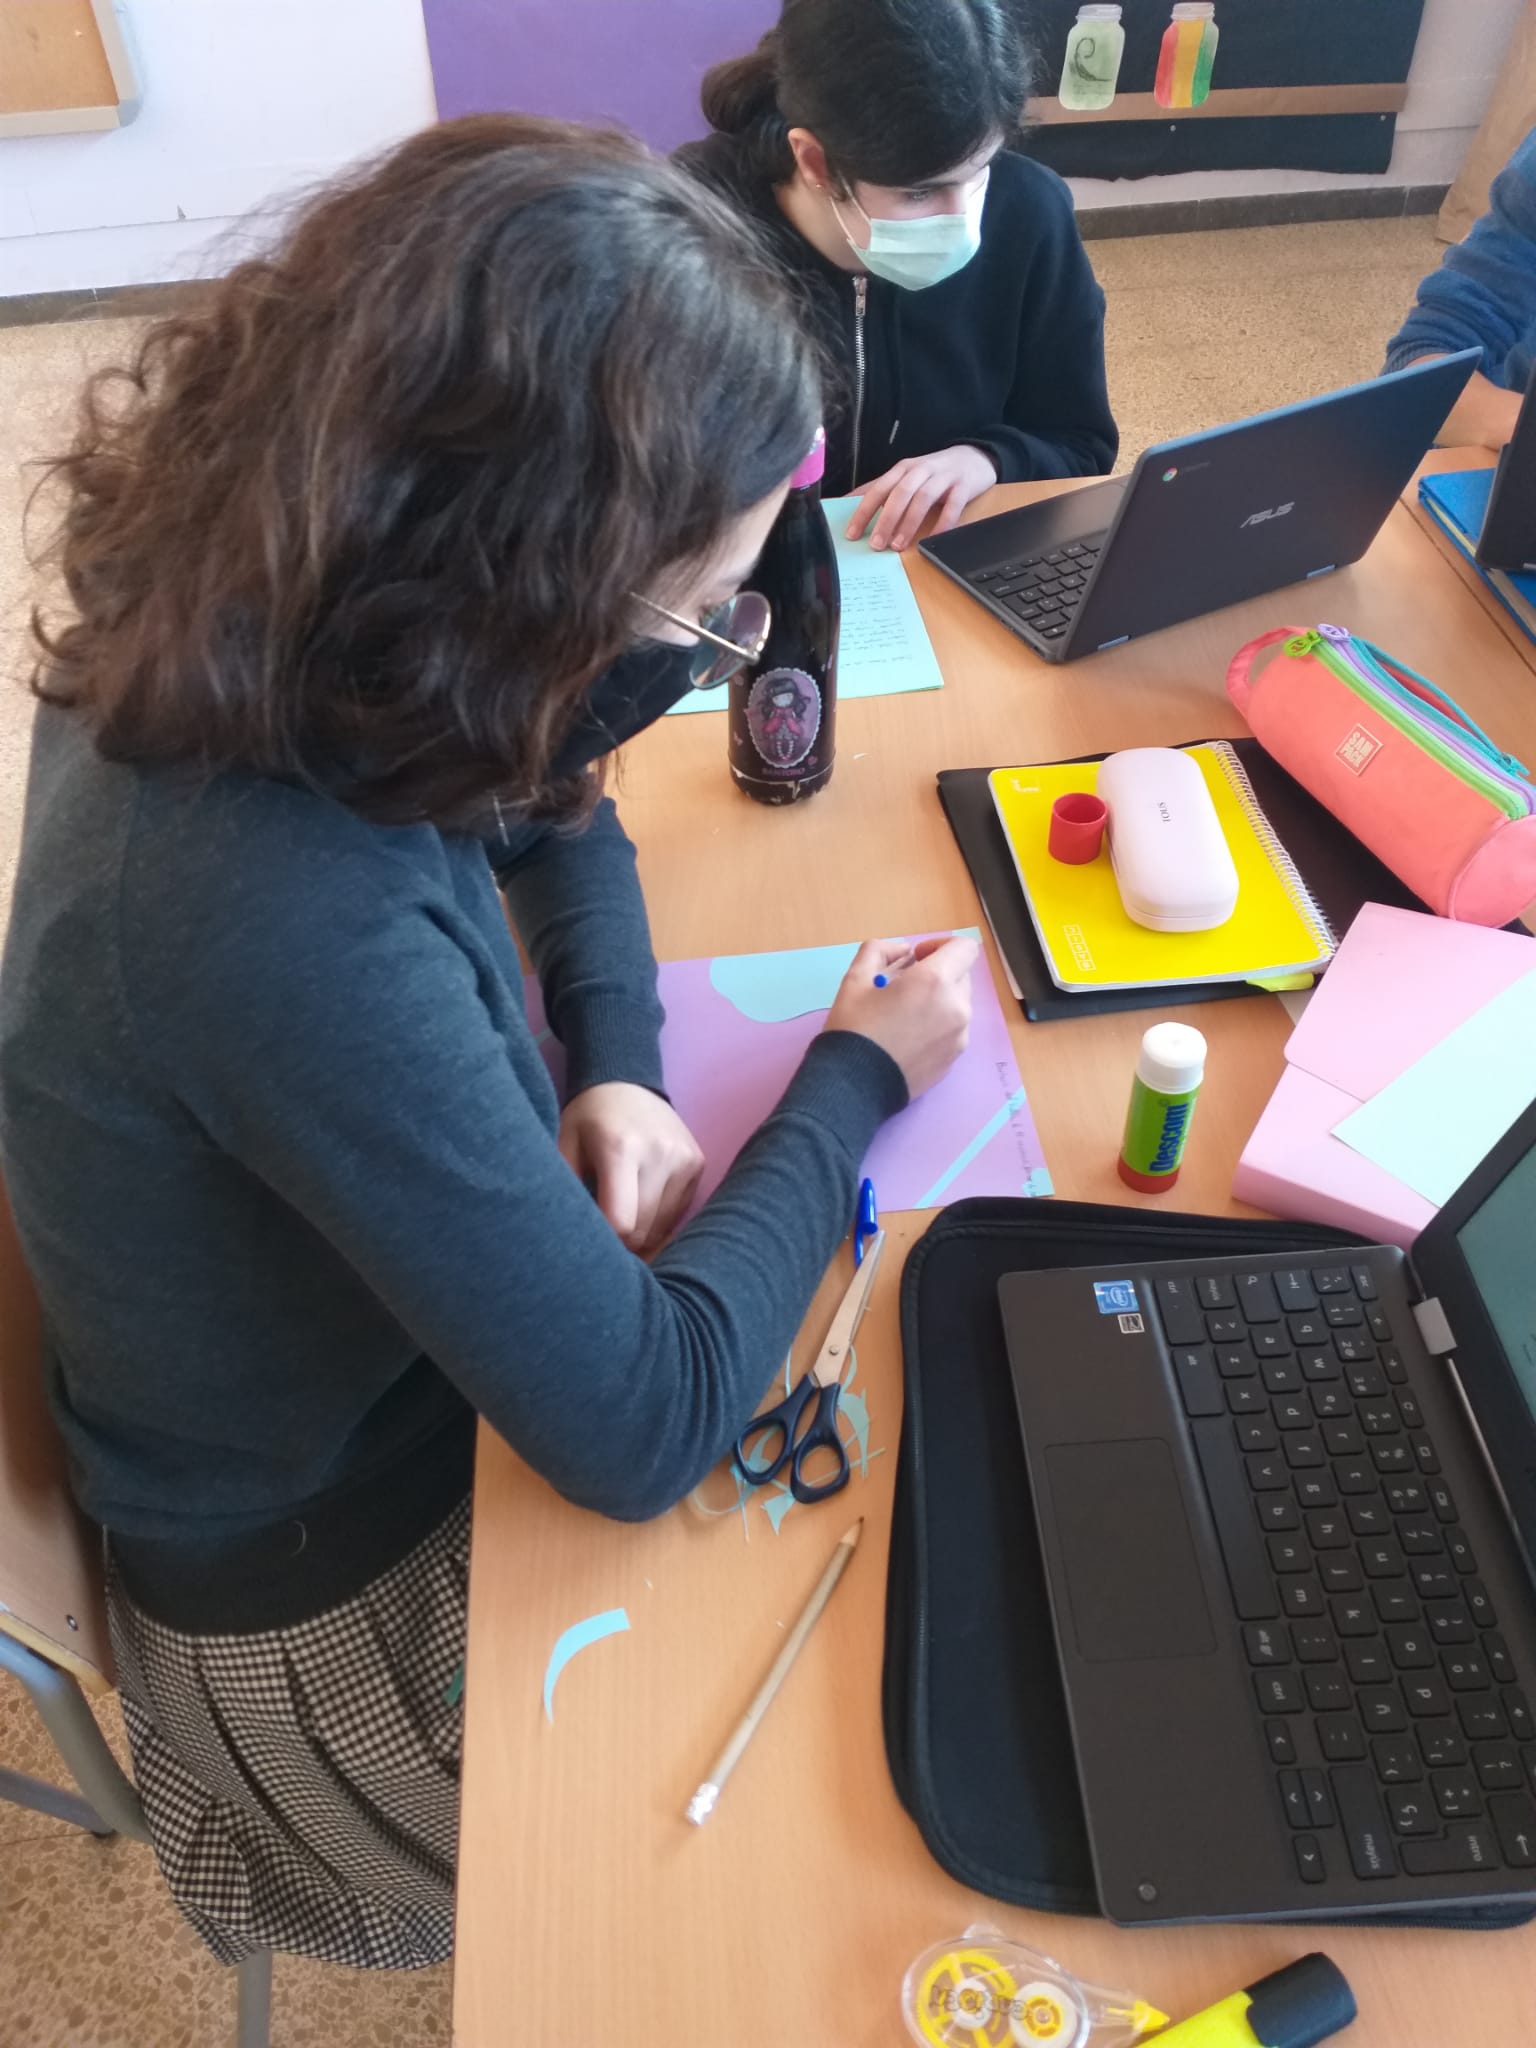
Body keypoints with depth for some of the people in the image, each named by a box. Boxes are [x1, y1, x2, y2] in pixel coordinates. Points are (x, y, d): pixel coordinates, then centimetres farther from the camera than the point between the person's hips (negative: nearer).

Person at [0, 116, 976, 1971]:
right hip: (331, 1594, -6)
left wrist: (611, 1060, -15)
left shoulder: (253, 623, -15)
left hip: (420, 1317, 7)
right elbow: (641, 1430, -33)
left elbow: (548, 802, 4)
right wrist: (855, 1081, -19)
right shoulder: (286, 922, -41)